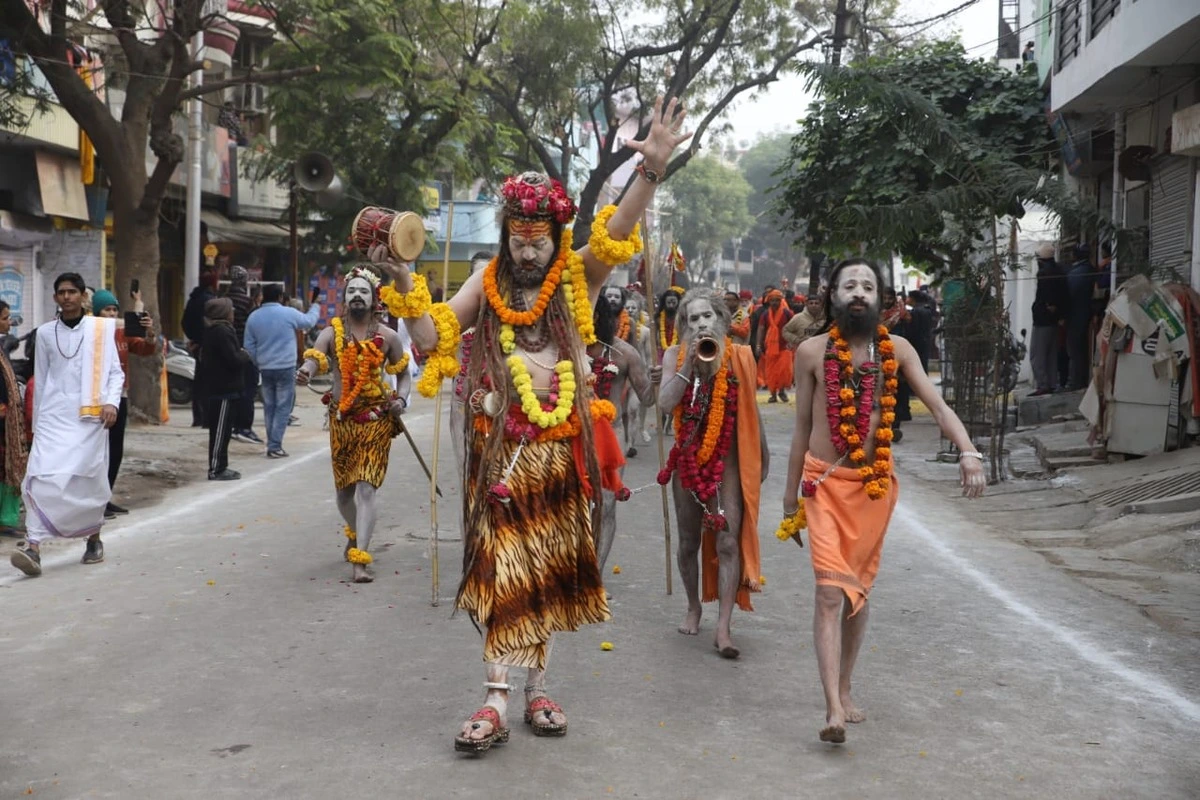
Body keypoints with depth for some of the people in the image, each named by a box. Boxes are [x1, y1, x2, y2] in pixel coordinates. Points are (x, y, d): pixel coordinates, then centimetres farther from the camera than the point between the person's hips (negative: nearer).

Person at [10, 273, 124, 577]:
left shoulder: (102, 328, 3)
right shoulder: (45, 332, 10)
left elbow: (115, 372, 4)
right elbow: (40, 380, 14)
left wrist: (111, 402, -13)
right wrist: (37, 423, 16)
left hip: (89, 416, -1)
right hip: (54, 415, 1)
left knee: (89, 480, 7)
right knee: (42, 477, -12)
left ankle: (94, 538, 28)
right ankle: (33, 547, -17)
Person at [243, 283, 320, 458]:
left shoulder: (253, 317, 4)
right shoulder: (288, 313, -8)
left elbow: (248, 345, 8)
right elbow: (309, 321, 9)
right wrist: (315, 308, 29)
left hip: (265, 369, 4)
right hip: (285, 368, -4)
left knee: (269, 407, 13)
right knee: (283, 407, -1)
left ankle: (272, 444, 16)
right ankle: (274, 446, -6)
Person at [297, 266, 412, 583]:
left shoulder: (388, 337, -1)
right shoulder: (331, 333, -2)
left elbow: (404, 373, 11)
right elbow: (314, 358, -20)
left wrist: (401, 398, -9)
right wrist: (306, 372, -44)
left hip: (376, 420, -2)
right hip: (341, 420, 2)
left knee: (367, 487, -12)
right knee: (343, 487, 16)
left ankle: (360, 560, -15)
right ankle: (355, 534, 46)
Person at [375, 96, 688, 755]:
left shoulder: (576, 278, 1)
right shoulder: (488, 282, 4)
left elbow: (616, 233, -16)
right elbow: (430, 339, 0)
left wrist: (652, 168, -31)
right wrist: (403, 281, -14)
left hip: (558, 445, 1)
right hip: (500, 441, -1)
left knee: (547, 566, 10)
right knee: (503, 565, -4)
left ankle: (536, 689, 21)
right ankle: (496, 699, -3)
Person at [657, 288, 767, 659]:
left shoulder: (739, 357, -2)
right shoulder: (675, 357, -2)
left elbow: (750, 410, 7)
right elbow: (666, 403, -16)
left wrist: (763, 455, 13)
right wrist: (690, 364, -21)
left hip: (728, 460, -1)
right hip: (689, 459, 1)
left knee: (728, 541, -11)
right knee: (689, 542, 13)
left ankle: (723, 628, -10)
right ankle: (694, 608, 35)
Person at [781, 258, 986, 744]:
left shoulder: (896, 350, 2)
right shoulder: (812, 352, -1)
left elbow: (937, 405, -5)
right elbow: (802, 426, 5)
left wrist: (967, 451, -23)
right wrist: (791, 496, 9)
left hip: (875, 484, 2)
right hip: (825, 484, -2)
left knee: (859, 588, 12)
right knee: (831, 590, -11)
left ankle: (844, 691, 27)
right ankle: (833, 709, -13)